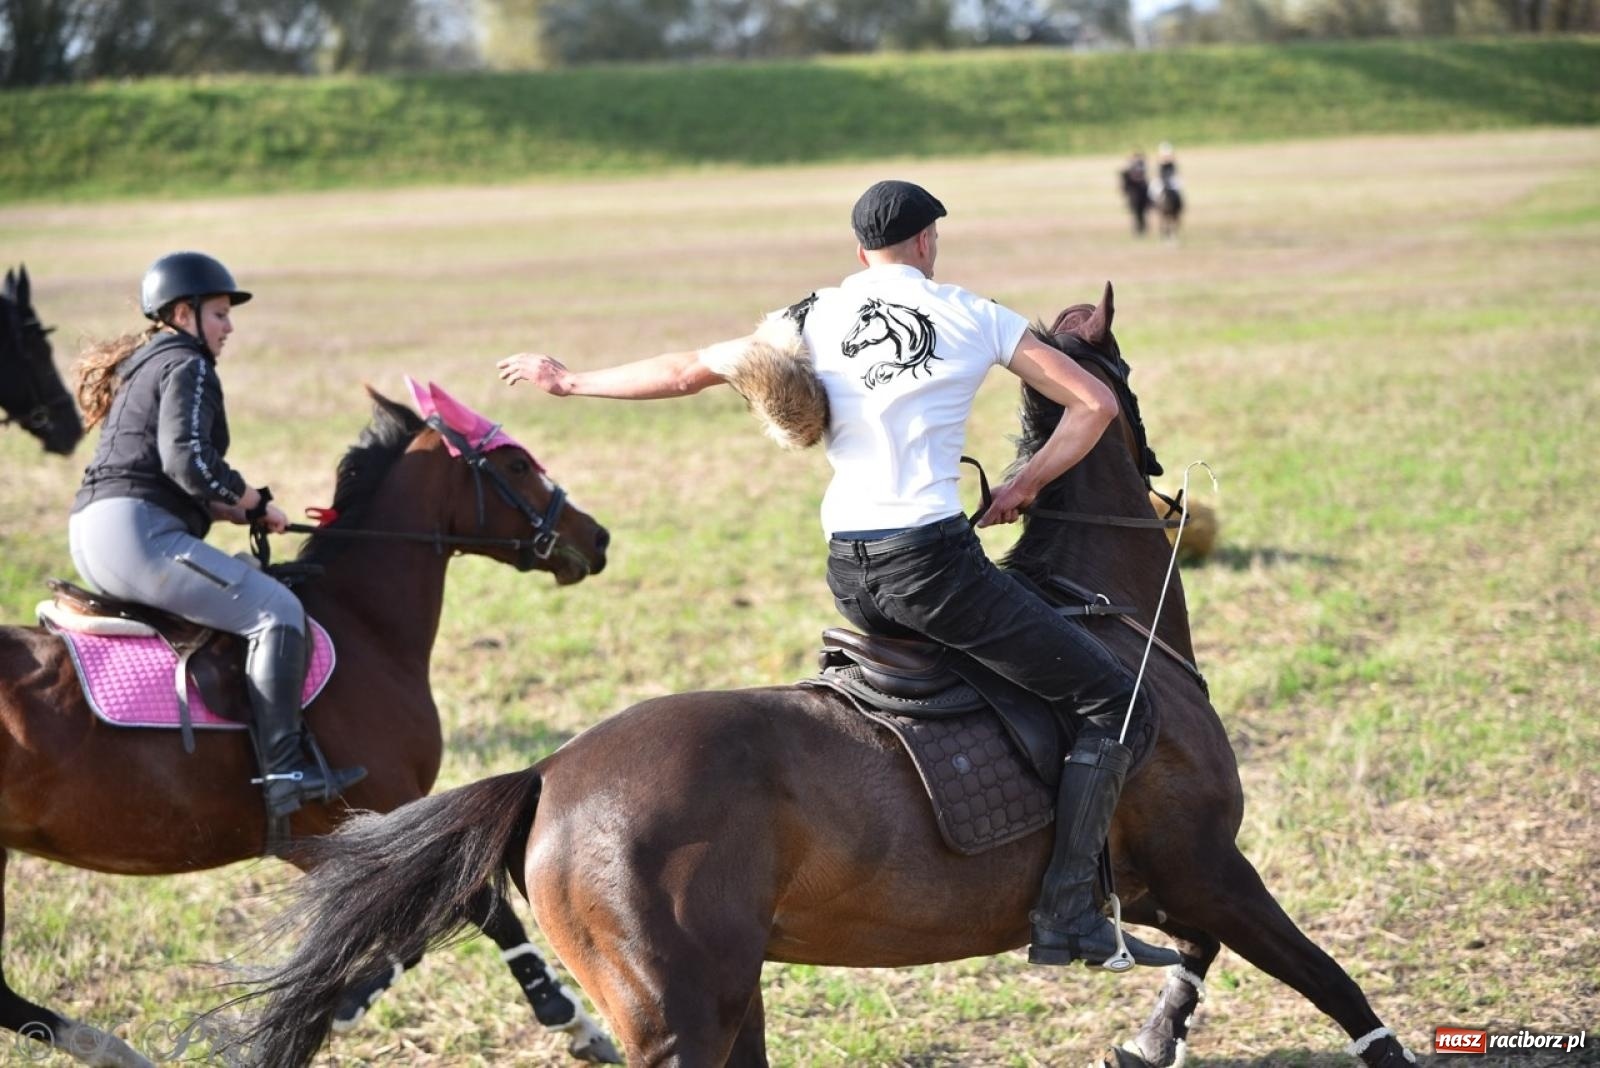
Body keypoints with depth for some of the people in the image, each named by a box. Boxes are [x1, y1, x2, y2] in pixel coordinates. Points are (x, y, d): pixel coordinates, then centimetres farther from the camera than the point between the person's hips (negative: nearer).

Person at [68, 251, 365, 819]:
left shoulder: (140, 367, 27)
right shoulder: (186, 365, -5)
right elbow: (187, 457, -19)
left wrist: (228, 508, 16)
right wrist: (255, 503, -6)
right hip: (136, 532, -11)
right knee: (276, 610, -16)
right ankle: (282, 770, -25)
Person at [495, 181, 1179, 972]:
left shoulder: (812, 323, 12)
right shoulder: (972, 316, 5)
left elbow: (684, 372, 20)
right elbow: (1095, 403, 3)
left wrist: (569, 382, 34)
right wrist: (1023, 487, 11)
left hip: (848, 576, 5)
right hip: (932, 559, -5)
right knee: (1112, 699, 0)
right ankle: (1068, 914, -11)